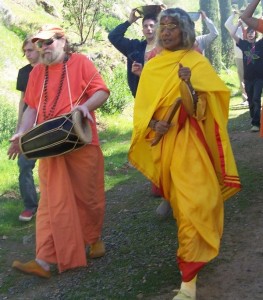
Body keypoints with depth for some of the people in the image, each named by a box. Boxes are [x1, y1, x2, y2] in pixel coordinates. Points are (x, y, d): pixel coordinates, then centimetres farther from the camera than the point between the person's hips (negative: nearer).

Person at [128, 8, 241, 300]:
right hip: (162, 140, 4)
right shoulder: (151, 67, 8)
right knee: (177, 198, 15)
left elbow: (200, 108, -10)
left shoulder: (197, 62, -2)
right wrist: (153, 124, -14)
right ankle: (192, 256, 38)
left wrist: (189, 85, -27)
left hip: (188, 141, -4)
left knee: (192, 201, -12)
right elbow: (141, 105, 5)